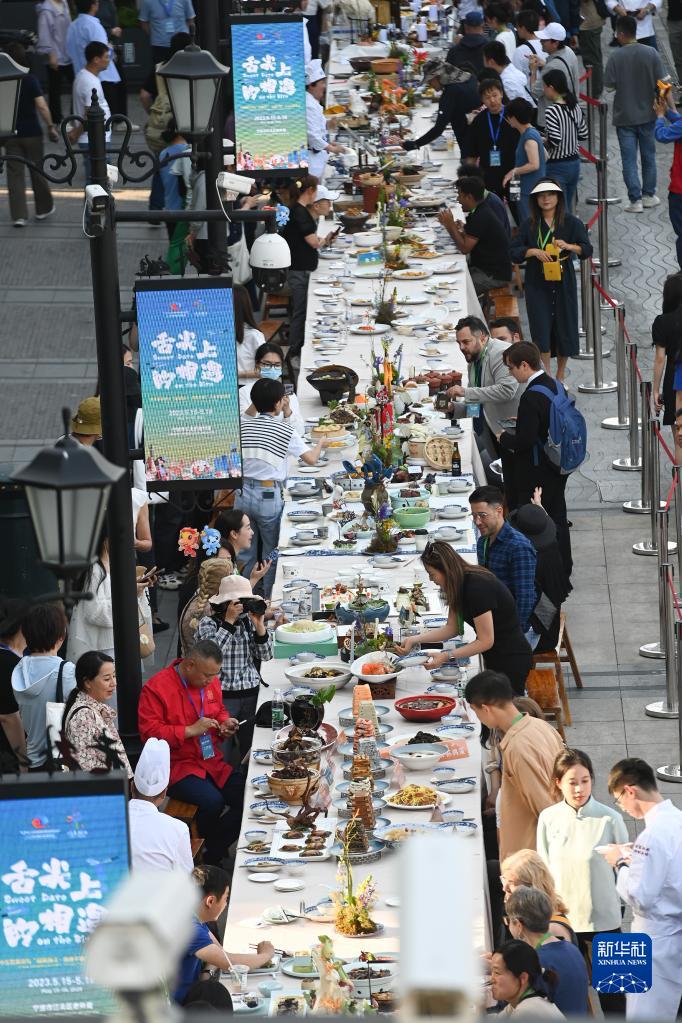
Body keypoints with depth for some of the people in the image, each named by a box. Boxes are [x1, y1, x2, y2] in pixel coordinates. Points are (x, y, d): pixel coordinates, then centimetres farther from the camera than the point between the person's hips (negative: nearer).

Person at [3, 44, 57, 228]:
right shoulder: (30, 80, -12)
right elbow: (41, 106, -17)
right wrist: (51, 126, -7)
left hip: (11, 135, 1)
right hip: (32, 133, -1)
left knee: (15, 174, 4)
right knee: (37, 171, 14)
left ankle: (19, 215, -2)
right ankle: (44, 209, 28)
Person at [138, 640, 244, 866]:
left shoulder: (211, 682, 9)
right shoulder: (156, 687, -13)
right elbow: (149, 732, -17)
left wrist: (224, 724, 4)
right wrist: (190, 731, -21)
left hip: (212, 763, 7)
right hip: (177, 767, -7)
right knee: (212, 802, -32)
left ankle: (214, 854, 4)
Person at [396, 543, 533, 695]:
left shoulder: (477, 587, -25)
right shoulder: (461, 585, 3)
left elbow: (485, 641, -22)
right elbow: (452, 628, 11)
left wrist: (447, 656, -23)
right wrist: (414, 640, 3)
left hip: (510, 661, -9)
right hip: (495, 660, 9)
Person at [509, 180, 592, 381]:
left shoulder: (571, 222, 0)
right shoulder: (529, 225, 3)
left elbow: (587, 249, -4)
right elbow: (514, 252, 3)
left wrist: (568, 246, -22)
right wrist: (533, 251, -14)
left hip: (563, 282, 0)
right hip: (537, 283, 0)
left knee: (565, 325, 6)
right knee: (541, 327, -6)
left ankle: (560, 377, 20)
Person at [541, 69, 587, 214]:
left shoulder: (551, 111, -18)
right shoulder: (575, 107, 4)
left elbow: (554, 141, -23)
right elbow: (583, 135, 10)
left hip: (557, 167, -7)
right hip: (574, 163, 7)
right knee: (568, 210, 16)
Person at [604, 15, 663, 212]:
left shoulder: (616, 56, -14)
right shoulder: (651, 53, -8)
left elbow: (609, 85, -12)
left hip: (624, 116, -2)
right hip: (647, 114, 2)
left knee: (629, 160, 4)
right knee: (648, 155, 17)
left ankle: (635, 200, 2)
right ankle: (648, 195, 25)